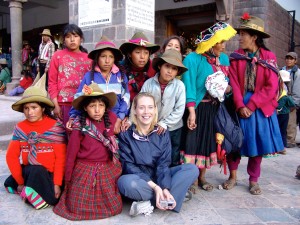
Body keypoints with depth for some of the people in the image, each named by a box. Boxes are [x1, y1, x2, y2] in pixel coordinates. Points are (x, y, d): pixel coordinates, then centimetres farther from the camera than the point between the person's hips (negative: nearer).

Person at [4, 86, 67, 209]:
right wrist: (20, 182, -6)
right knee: (9, 183, -19)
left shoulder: (55, 127, -12)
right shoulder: (20, 128, -1)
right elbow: (11, 156, -2)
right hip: (28, 172, 5)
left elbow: (61, 158, -13)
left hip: (48, 174, -4)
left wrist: (57, 184, -16)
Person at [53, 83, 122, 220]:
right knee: (78, 208, 0)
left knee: (113, 207, 3)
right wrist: (68, 179, 1)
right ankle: (69, 190, 29)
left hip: (107, 170, 3)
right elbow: (71, 153, -6)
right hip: (84, 170, -3)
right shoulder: (80, 127, -14)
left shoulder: (110, 120, -5)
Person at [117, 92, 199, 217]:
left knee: (192, 169, -16)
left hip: (158, 177, 4)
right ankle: (177, 193, -19)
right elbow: (129, 166, -15)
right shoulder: (126, 134, -10)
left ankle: (148, 203, -24)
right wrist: (154, 186, -26)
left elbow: (163, 164, -7)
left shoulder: (162, 133, -1)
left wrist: (165, 189, -26)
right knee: (127, 182, -39)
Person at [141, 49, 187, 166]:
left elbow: (179, 109, -13)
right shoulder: (149, 83, -12)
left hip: (173, 129, 0)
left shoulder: (179, 85, -13)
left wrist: (165, 123, -17)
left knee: (173, 161, 15)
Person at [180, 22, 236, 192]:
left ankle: (202, 177, 29)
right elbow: (189, 86, -17)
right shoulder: (193, 59, -12)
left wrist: (227, 88, -7)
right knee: (192, 141, -2)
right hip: (197, 108, -6)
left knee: (209, 141, 13)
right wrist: (191, 111, -24)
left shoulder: (224, 59, 8)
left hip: (214, 108, 6)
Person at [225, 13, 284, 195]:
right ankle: (233, 177, 22)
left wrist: (251, 106, -15)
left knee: (257, 144, 7)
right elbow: (234, 84, -5)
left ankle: (253, 180, 23)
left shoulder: (269, 57, -2)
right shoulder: (236, 57, 2)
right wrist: (240, 106, -17)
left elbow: (271, 87, -9)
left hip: (261, 108, -1)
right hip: (239, 107, 1)